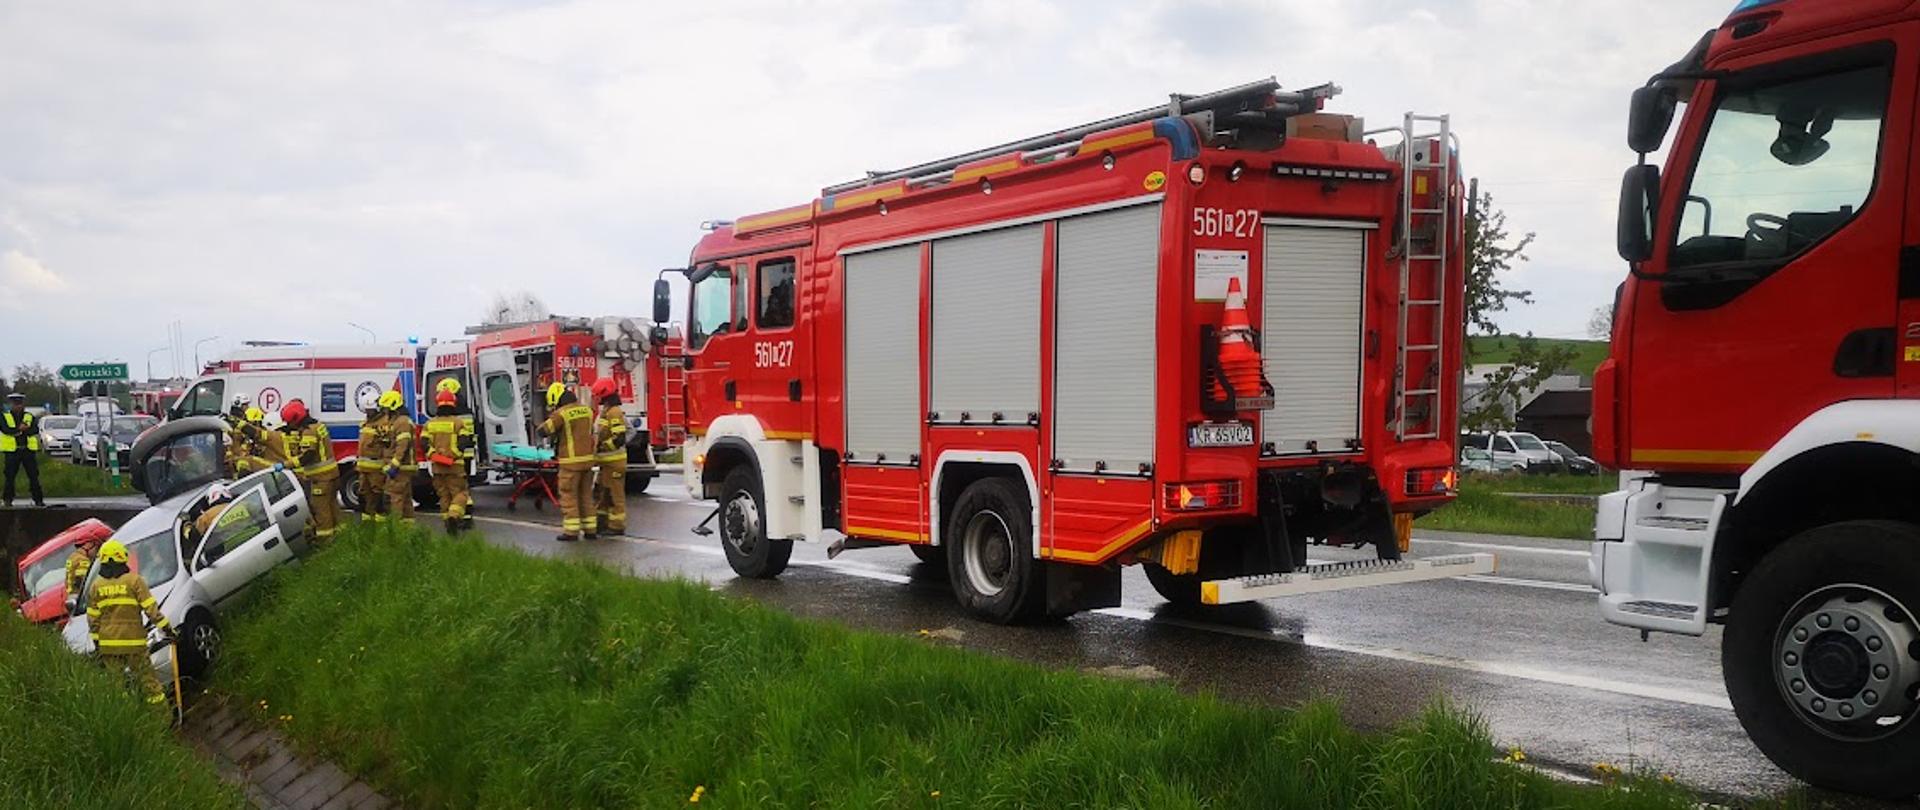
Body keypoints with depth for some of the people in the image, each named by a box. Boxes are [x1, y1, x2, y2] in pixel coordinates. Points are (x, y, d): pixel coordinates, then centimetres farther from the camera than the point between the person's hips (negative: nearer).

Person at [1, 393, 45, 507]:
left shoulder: (30, 417, 11)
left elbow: (35, 430, -7)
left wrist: (17, 430, -17)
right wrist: (21, 428, -15)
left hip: (28, 450, 2)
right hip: (12, 450, -2)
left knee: (34, 475, 2)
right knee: (10, 476, 3)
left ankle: (38, 499, 5)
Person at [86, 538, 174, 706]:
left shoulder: (96, 586, 6)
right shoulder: (134, 580, -5)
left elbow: (92, 618, 8)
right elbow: (151, 608, -7)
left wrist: (96, 642, 15)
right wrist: (167, 628, -3)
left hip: (107, 644, 3)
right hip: (133, 642, -3)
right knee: (146, 678, 1)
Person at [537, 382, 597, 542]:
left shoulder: (561, 414, -12)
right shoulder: (587, 410, 8)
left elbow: (543, 430, -9)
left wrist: (549, 420, 11)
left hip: (571, 461, -6)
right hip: (587, 458, 6)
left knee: (569, 496, 1)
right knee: (586, 495, 12)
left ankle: (571, 531, 1)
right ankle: (589, 529, 15)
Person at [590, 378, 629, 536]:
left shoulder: (614, 413, -17)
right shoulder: (605, 411, 15)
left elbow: (619, 439, -24)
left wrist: (601, 447, -19)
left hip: (614, 462, -10)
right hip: (606, 462, 10)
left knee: (615, 493, -3)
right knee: (600, 492, 15)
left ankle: (617, 526, 3)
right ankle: (601, 522, 23)